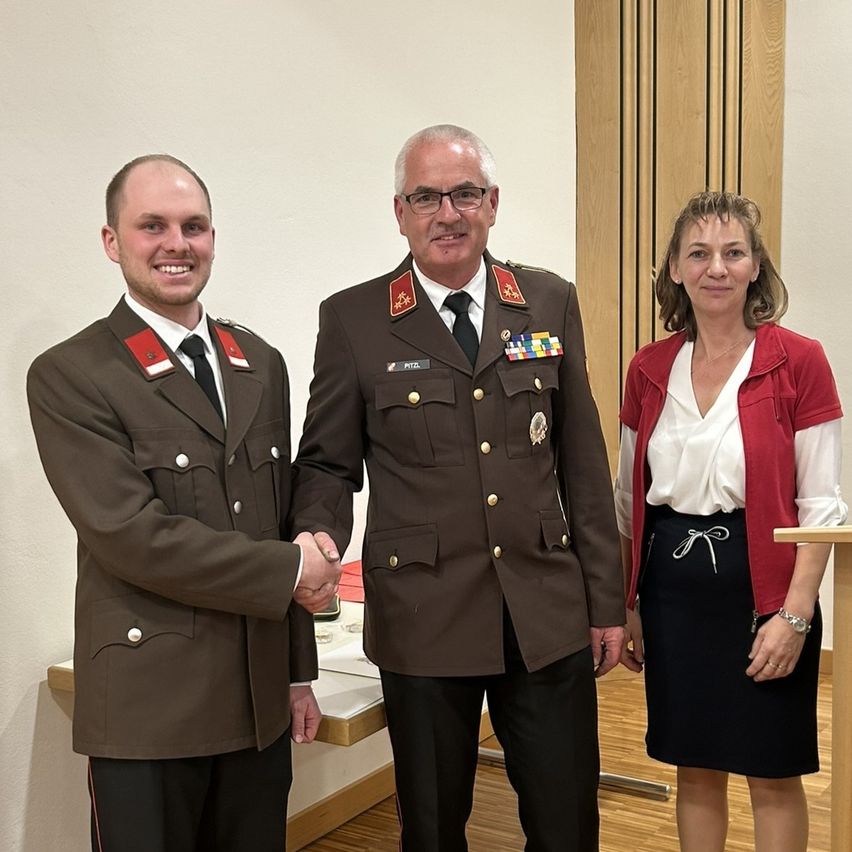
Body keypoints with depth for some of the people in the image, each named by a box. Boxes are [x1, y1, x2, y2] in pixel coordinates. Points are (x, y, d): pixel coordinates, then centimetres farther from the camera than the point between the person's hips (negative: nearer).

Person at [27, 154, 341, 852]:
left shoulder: (261, 365, 10)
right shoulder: (69, 376, -8)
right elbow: (131, 535, -17)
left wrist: (299, 671, 13)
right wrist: (290, 572, -12)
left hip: (261, 703, 5)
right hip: (148, 709, -5)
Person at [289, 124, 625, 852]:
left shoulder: (552, 303, 4)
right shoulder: (352, 320, -3)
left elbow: (583, 459, 6)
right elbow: (328, 464, 2)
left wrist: (607, 600, 7)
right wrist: (319, 544, -20)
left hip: (548, 611, 2)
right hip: (424, 618, -2)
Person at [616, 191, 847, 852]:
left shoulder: (799, 362, -8)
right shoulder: (648, 369, 3)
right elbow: (629, 498, 9)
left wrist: (795, 615, -14)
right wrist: (625, 605, 8)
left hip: (761, 583, -3)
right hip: (673, 585, 3)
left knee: (773, 772, 10)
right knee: (694, 764, 15)